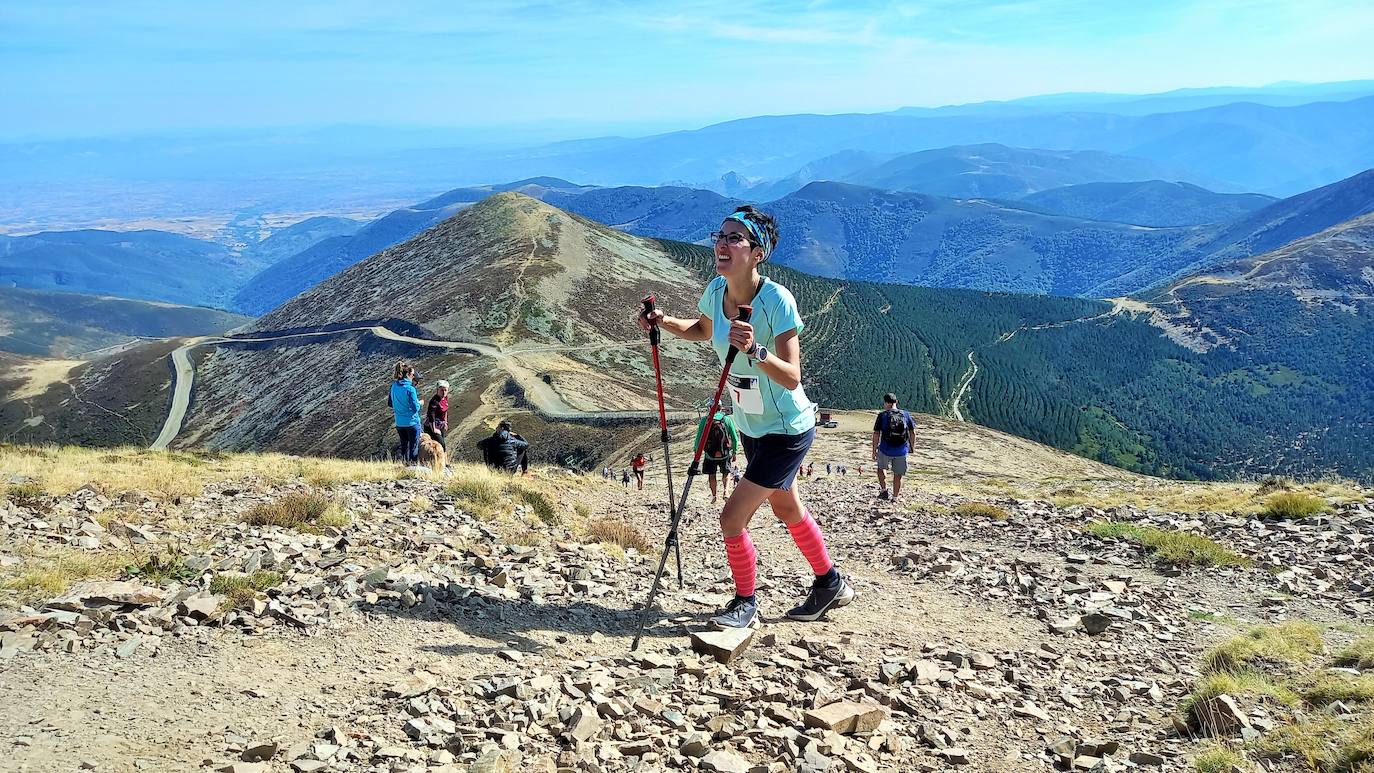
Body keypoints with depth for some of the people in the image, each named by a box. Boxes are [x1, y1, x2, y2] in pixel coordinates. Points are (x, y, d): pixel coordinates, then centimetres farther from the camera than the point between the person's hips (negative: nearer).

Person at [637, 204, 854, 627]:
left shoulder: (776, 300, -28)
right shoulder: (716, 291, -8)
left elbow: (791, 377, -31)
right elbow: (702, 330, 15)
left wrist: (756, 351, -47)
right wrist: (665, 322, -2)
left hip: (787, 431, -8)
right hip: (752, 426, 8)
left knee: (732, 516, -9)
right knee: (786, 508, 24)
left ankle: (746, 602, 16)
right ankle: (830, 584, 46)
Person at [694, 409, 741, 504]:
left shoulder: (704, 420, -5)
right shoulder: (727, 419, -4)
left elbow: (698, 439, -3)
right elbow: (735, 438, -1)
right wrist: (734, 452, 10)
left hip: (710, 454, 0)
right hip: (725, 453, 0)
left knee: (711, 475, 19)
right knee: (726, 473, 23)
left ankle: (713, 495, 25)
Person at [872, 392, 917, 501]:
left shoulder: (882, 416, -7)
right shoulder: (906, 415, 1)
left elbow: (876, 434, -7)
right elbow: (913, 433, 5)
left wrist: (874, 451, 0)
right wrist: (912, 447, 18)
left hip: (885, 450, -2)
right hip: (901, 451, 2)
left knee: (880, 468, 25)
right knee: (898, 475, 14)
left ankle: (884, 490, 16)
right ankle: (894, 498, 21)